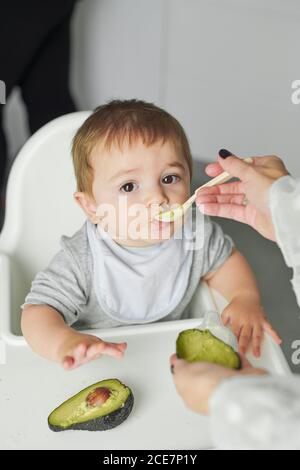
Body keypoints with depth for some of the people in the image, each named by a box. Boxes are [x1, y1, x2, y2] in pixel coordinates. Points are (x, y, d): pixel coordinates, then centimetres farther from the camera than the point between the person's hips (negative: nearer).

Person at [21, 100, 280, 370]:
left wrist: (246, 298, -12)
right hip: (102, 367, -3)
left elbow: (225, 260, 7)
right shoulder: (81, 263, -26)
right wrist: (64, 342, -48)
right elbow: (38, 312, -25)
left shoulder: (195, 234, -13)